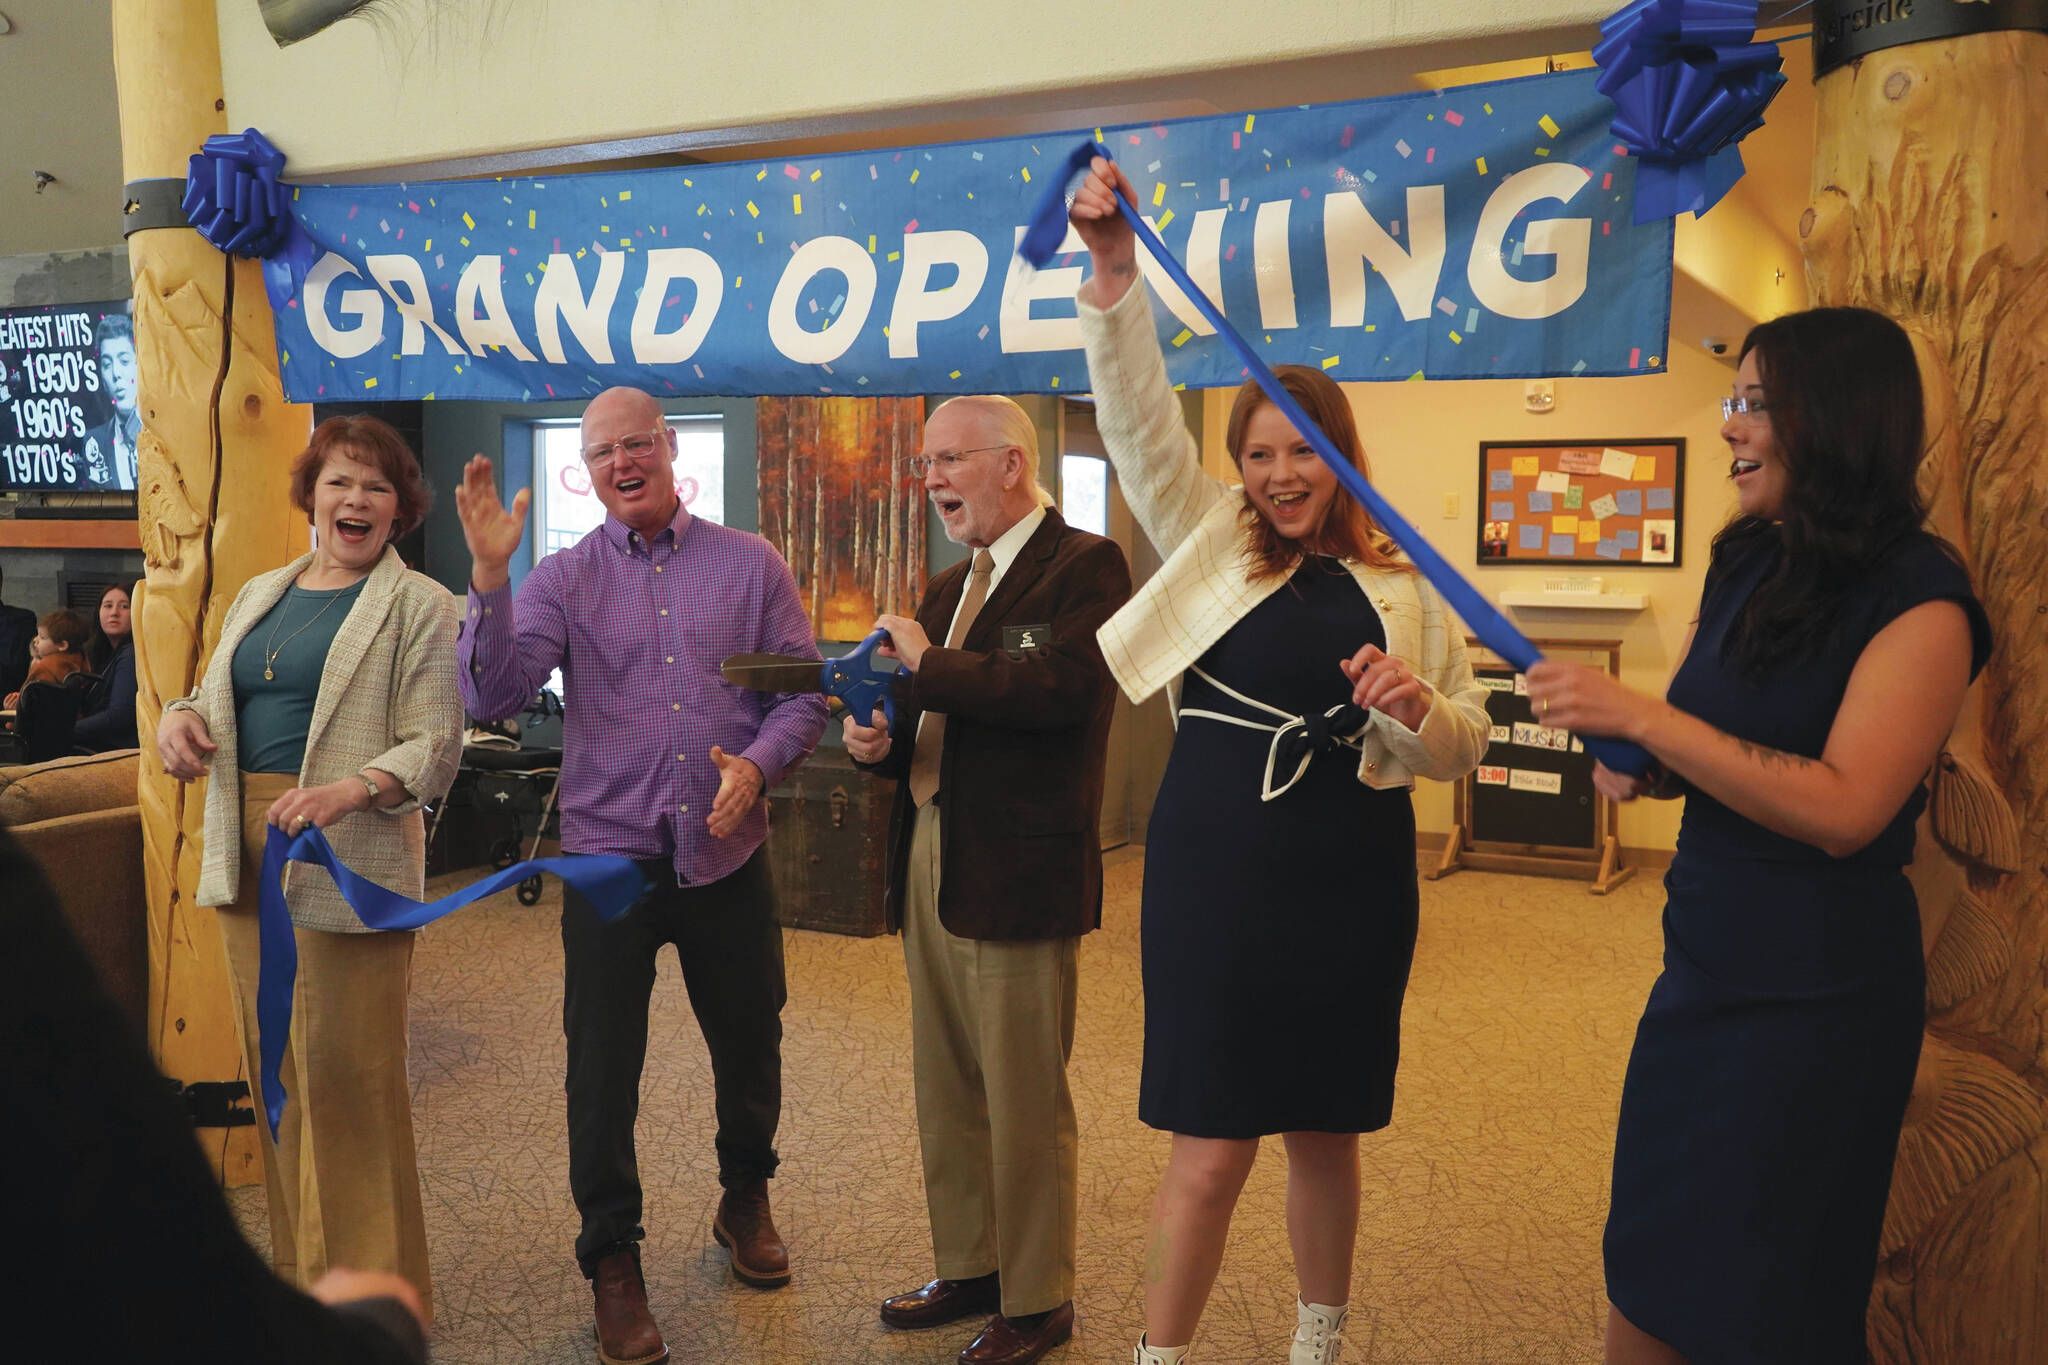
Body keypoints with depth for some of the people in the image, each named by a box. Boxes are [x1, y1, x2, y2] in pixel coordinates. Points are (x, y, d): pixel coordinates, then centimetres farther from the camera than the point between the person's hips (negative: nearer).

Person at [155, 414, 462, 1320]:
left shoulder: (418, 605, -3)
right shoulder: (260, 594, 17)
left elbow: (434, 748, -9)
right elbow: (218, 693, 25)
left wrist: (347, 791, -26)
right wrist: (181, 714, 1)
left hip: (346, 860, -6)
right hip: (248, 851, 6)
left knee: (346, 1074, -4)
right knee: (273, 1066, 12)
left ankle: (369, 1289, 11)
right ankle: (298, 1269, 26)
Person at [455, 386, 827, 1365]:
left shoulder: (749, 564, 3)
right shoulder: (562, 578, 2)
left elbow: (803, 691, 2)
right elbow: (493, 696, -11)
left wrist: (757, 763, -16)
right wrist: (489, 574, -22)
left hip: (727, 855, 1)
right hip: (608, 856, -1)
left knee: (749, 1045, 15)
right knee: (601, 1071, 5)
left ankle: (746, 1198, 42)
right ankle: (613, 1259, 24)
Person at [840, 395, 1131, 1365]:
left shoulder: (1084, 565, -8)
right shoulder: (947, 588, 18)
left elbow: (1061, 688, -25)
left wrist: (927, 663, -16)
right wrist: (880, 740, -1)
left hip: (1017, 873, -8)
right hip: (929, 865, 8)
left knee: (1025, 1100, 3)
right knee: (946, 1091, 17)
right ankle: (969, 1269, 35)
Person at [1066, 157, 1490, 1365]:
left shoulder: (1406, 586, 4)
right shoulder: (1212, 541, 4)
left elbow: (1464, 747, 5)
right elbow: (1140, 419, -7)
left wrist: (1416, 707, -17)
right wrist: (1115, 276, -19)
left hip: (1352, 889, 1)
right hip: (1214, 875, -1)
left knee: (1327, 1136, 17)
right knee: (1210, 1153, 2)